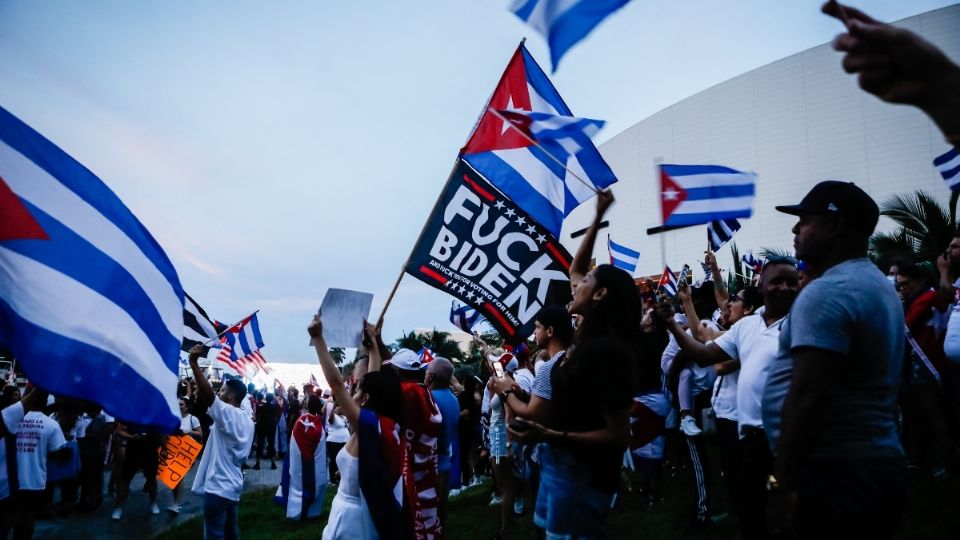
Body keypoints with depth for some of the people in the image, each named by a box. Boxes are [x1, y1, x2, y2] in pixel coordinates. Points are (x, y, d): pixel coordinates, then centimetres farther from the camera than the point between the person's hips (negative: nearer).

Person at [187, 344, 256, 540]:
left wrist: (193, 362, -25)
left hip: (218, 487, -9)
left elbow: (207, 393, -27)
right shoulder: (247, 419, 11)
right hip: (231, 485, 9)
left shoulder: (228, 413, -17)